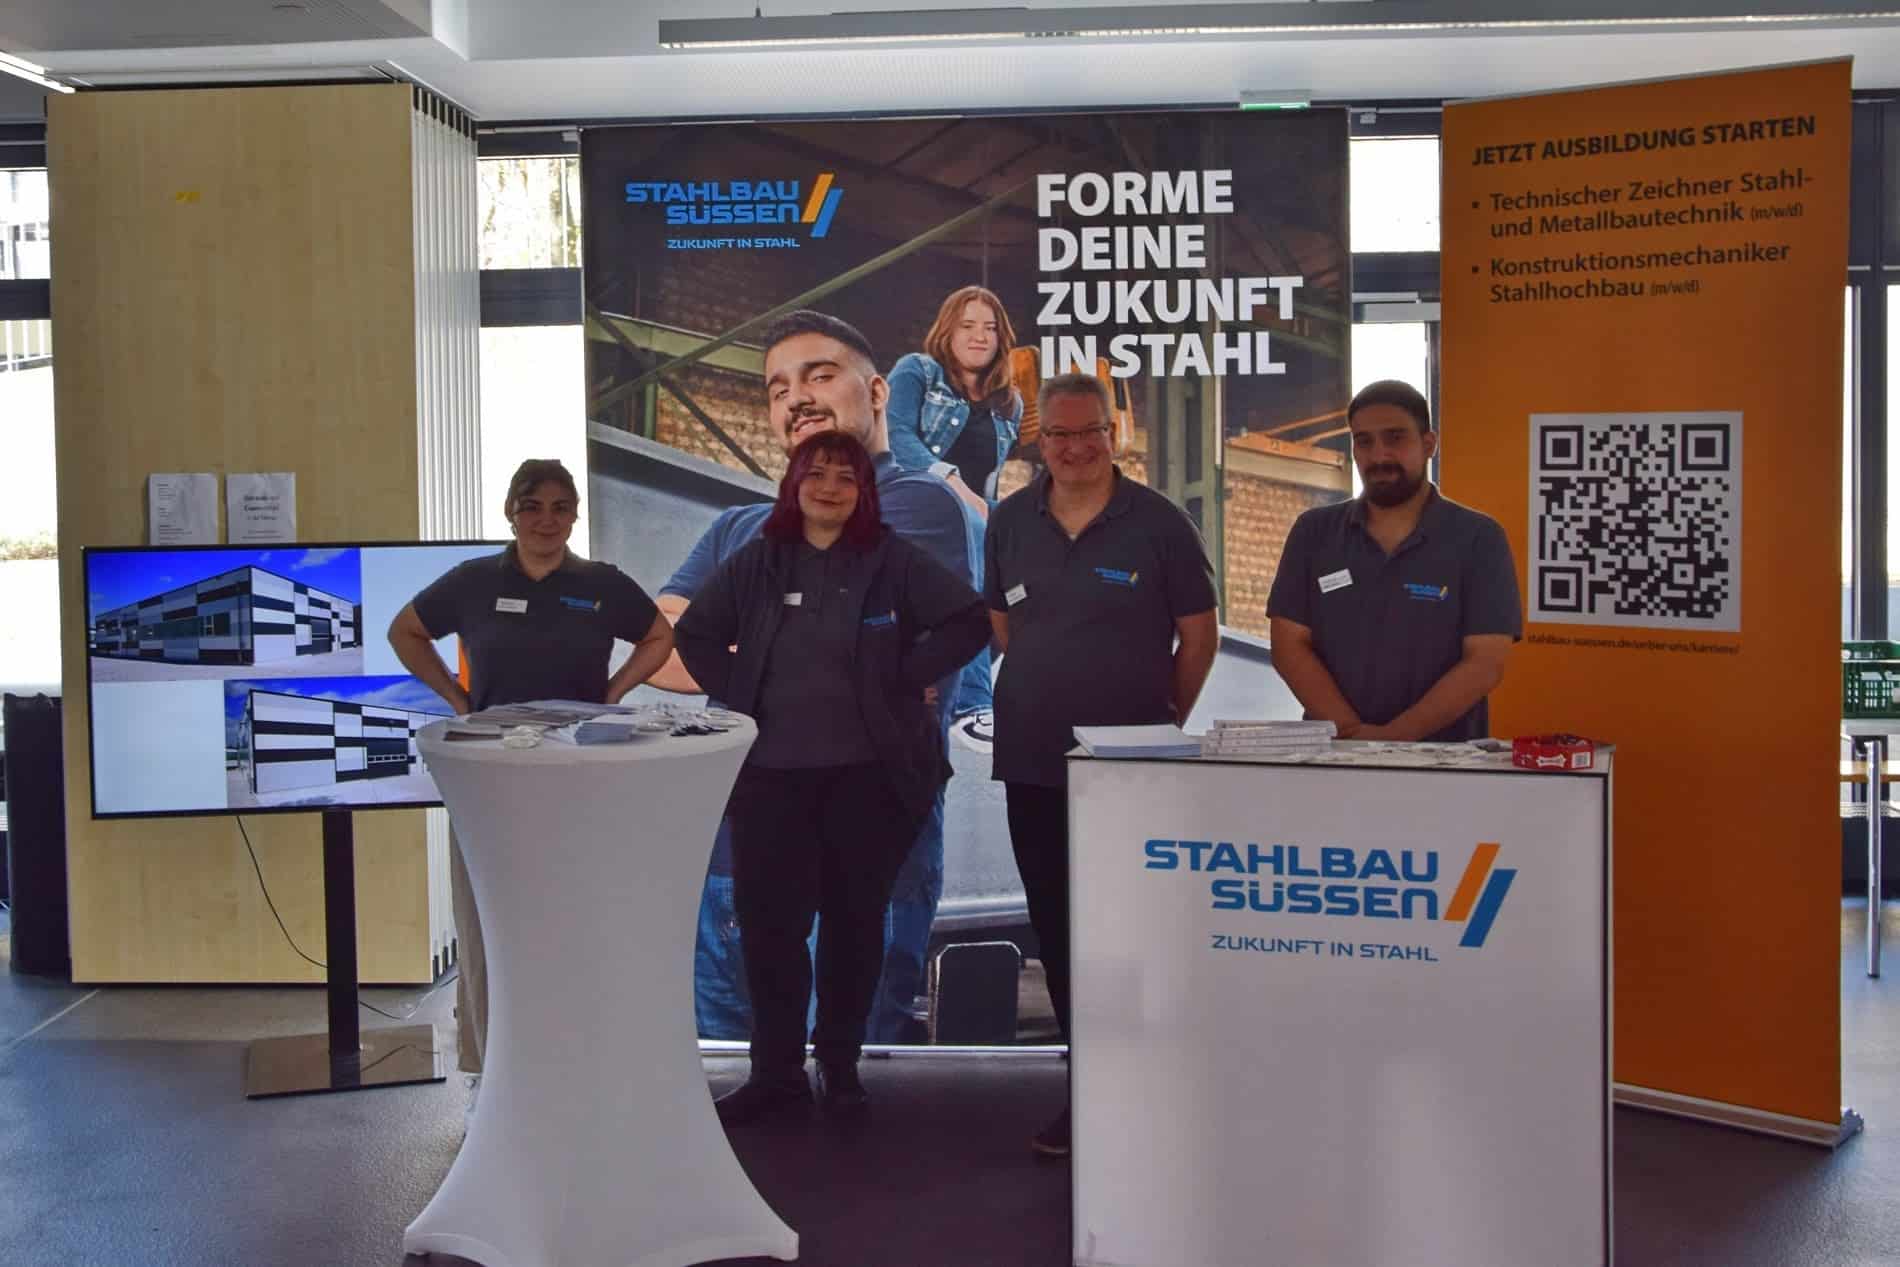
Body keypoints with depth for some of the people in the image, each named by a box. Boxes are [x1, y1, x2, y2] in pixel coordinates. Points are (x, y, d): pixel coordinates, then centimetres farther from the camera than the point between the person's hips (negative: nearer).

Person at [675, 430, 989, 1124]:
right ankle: (775, 1070, 12)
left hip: (868, 775, -2)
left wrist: (903, 678, -6)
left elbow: (970, 620, -1)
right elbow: (694, 634, 17)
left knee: (854, 920, 7)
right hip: (770, 773, 2)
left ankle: (840, 1062, 21)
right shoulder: (757, 563, 7)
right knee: (768, 920, 0)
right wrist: (737, 695, 5)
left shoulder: (894, 562, 0)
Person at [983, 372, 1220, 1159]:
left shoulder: (1158, 524, -5)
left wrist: (1166, 719, 7)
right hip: (1031, 762, 4)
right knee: (1056, 931, 10)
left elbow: (1199, 635, 2)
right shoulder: (1010, 523, 6)